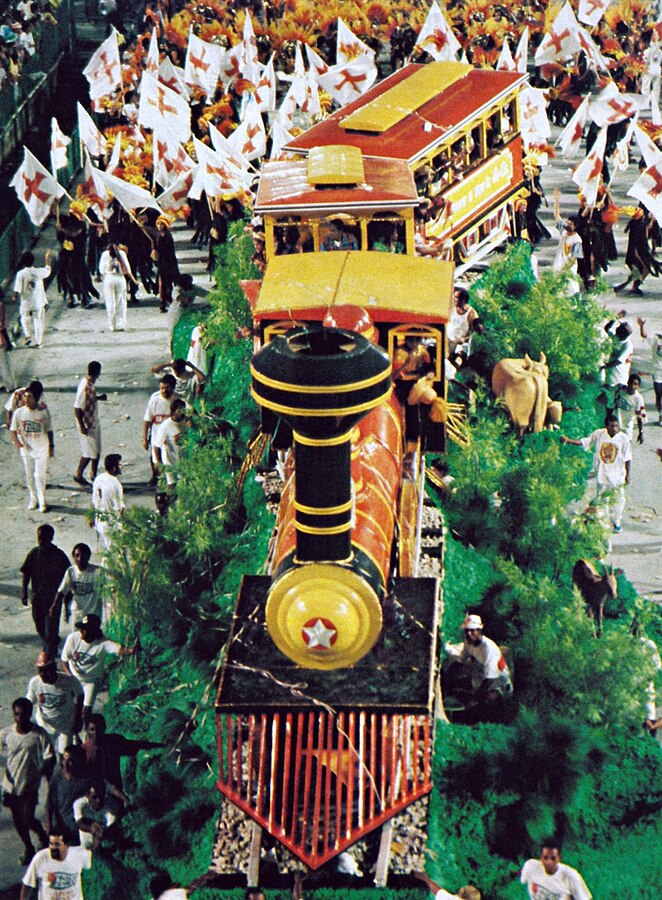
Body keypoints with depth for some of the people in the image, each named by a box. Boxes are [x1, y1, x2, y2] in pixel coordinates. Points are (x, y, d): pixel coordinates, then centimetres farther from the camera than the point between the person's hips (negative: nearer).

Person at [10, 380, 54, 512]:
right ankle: (33, 499, 27)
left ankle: (42, 502, 4)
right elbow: (14, 430, 1)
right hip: (26, 448, 3)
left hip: (41, 448, -3)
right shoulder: (19, 412, -7)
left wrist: (51, 446, 3)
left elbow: (49, 430, 0)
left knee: (40, 475, -5)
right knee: (29, 475, 12)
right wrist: (16, 440, -18)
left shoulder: (43, 411, -11)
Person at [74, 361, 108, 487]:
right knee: (89, 452, 0)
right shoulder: (85, 386, -26)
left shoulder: (91, 384, 1)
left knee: (97, 450, 16)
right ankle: (78, 475, 16)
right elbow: (77, 408, -25)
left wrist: (99, 397, 9)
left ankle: (94, 475, 28)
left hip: (94, 422, 9)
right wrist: (82, 426, -22)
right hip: (87, 424, -9)